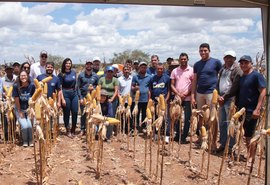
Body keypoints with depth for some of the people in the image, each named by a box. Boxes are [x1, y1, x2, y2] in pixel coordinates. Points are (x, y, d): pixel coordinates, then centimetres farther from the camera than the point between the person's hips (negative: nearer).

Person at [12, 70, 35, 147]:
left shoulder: (32, 85, -14)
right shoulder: (16, 86, -17)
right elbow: (16, 99, -11)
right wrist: (20, 112, -6)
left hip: (29, 109, 1)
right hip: (19, 109, -1)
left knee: (30, 125, -16)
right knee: (24, 126, -17)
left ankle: (30, 140, 10)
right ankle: (25, 141, 10)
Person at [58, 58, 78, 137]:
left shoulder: (73, 72, 8)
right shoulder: (61, 74, -5)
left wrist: (76, 92, 14)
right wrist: (62, 99, -13)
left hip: (74, 93, 4)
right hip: (65, 94, -4)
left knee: (75, 112, 2)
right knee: (67, 113, 4)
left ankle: (73, 130, 16)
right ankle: (68, 131, 16)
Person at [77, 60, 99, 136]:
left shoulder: (95, 76, 8)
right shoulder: (81, 75, 4)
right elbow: (78, 87, 2)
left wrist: (93, 88, -7)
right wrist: (80, 98, -6)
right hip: (83, 97, -1)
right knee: (83, 114, 2)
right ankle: (82, 130, 10)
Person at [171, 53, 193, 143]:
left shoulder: (191, 70, -1)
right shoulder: (175, 71, 8)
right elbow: (172, 85, 7)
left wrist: (186, 94, -12)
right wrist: (178, 94, -8)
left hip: (188, 98, -3)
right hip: (177, 98, 3)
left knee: (187, 118, -2)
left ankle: (184, 137, 7)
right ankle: (177, 135, 21)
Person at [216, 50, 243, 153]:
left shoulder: (237, 70, -7)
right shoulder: (222, 69, 17)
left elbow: (235, 87, -13)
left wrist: (224, 97, -11)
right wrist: (218, 96, 2)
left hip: (231, 99, -7)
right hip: (221, 99, 8)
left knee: (229, 123, -7)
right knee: (222, 123, 12)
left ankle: (231, 146, 1)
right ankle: (223, 144, 21)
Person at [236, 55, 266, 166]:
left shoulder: (257, 75, -9)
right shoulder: (240, 77, 13)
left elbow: (263, 92, -15)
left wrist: (257, 109, -21)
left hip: (251, 111, -7)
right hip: (241, 110, 7)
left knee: (250, 135, -2)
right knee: (245, 135, 14)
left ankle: (251, 158, 10)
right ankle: (249, 154, 27)